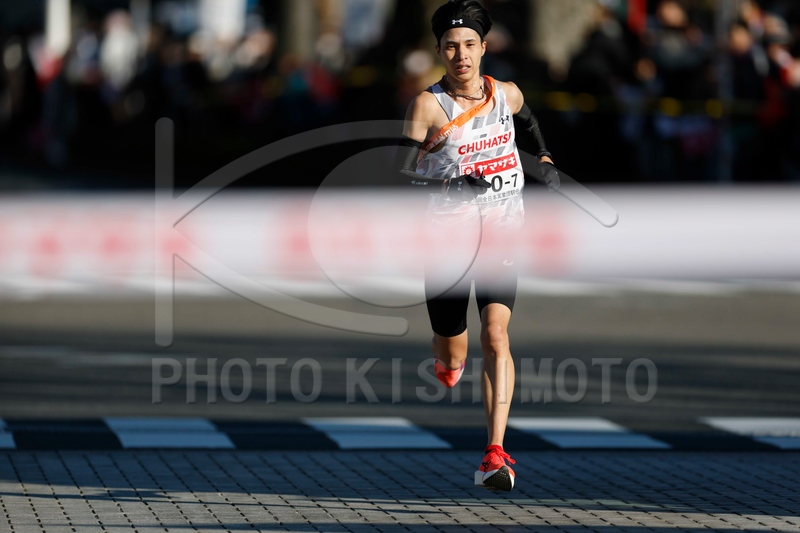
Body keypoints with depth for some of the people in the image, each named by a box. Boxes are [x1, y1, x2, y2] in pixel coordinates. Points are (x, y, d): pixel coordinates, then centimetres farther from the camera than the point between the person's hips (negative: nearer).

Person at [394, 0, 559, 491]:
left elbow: (529, 122, 29)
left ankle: (496, 456, -22)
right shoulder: (429, 106, -9)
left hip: (502, 235, 2)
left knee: (496, 336, -18)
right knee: (450, 365, 8)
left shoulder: (507, 95, 4)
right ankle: (449, 361, 48)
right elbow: (402, 173, -13)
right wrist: (451, 185, -26)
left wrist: (545, 161, 19)